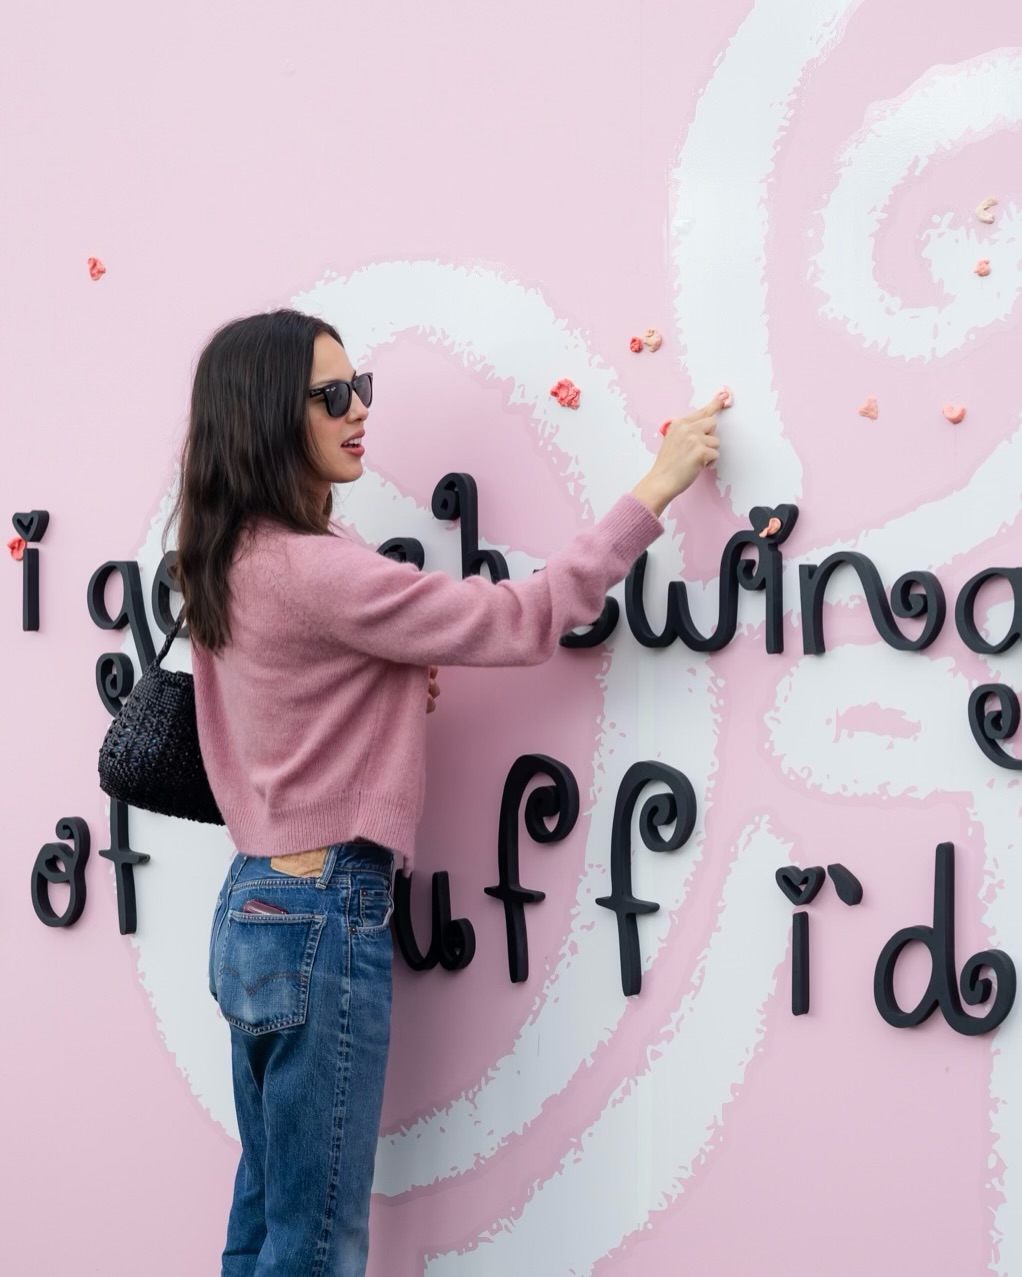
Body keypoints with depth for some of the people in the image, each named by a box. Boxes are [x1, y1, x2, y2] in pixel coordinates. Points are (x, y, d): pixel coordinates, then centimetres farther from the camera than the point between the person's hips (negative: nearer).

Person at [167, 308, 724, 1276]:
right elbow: (523, 620, -18)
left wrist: (392, 685, 4)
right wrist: (655, 488, -13)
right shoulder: (308, 569, -20)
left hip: (257, 907, 9)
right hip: (324, 918, -9)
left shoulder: (229, 563, 9)